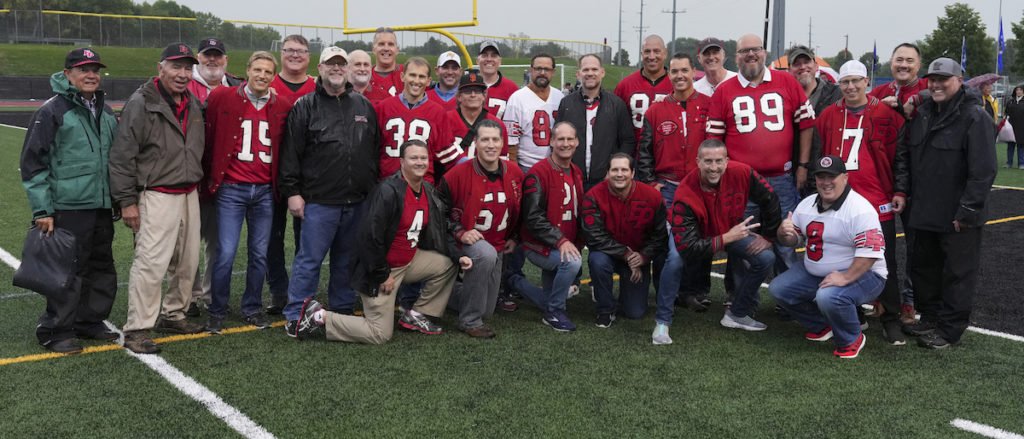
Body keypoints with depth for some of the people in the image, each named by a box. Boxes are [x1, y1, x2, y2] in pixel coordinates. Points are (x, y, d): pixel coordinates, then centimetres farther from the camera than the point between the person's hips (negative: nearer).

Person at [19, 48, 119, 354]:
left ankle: (90, 321, 26)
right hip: (69, 208, -7)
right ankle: (56, 331, 8)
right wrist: (42, 210, -11)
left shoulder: (105, 111, 15)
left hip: (102, 206, 7)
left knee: (102, 269, 12)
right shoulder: (52, 111, -7)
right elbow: (33, 162, -8)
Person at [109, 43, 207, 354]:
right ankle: (137, 330, -4)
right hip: (157, 196, -7)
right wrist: (127, 201, -13)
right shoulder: (141, 104, -9)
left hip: (189, 195, 7)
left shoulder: (194, 104, 13)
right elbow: (122, 156, -11)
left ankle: (173, 315, 28)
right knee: (151, 263, -12)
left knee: (187, 262, 12)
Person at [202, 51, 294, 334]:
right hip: (231, 190, -2)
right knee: (226, 253, -4)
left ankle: (252, 308, 23)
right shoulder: (221, 97, 0)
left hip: (265, 191, 3)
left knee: (259, 254, 8)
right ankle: (217, 312, 12)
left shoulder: (283, 107, 6)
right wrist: (209, 182, 4)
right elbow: (208, 140, 4)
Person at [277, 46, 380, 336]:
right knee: (309, 258, -3)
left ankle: (342, 309, 26)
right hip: (319, 200, -4)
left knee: (347, 258, 13)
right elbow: (290, 152, -1)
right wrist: (292, 192, -7)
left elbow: (376, 150, 17)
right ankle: (295, 315, 6)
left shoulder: (364, 105, 13)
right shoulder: (305, 106, 2)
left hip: (358, 201, 4)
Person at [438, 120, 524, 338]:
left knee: (487, 311, 9)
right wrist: (460, 232, -19)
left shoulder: (515, 173, -3)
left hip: (498, 245, 5)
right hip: (465, 242, -5)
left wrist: (514, 237, 8)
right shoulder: (459, 173, -16)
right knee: (486, 254, -41)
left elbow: (520, 208, 14)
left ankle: (447, 291, 40)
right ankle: (469, 321, -24)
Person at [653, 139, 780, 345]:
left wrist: (767, 236, -2)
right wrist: (726, 239, -42)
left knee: (766, 258, -10)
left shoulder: (741, 173, -28)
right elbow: (686, 247, -40)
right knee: (675, 260, -34)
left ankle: (737, 314, 8)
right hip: (693, 233, -4)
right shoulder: (685, 195, -37)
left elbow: (770, 200, -9)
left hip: (731, 229, 4)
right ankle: (662, 322, -16)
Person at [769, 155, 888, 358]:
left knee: (828, 296, -35)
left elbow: (870, 252, -27)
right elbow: (793, 239, 13)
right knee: (778, 288, -3)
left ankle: (852, 340, -4)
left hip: (859, 273, -8)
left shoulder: (860, 209, -19)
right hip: (813, 273, 8)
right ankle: (822, 327, 17)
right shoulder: (807, 204, 6)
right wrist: (784, 233, -12)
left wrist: (844, 278, -34)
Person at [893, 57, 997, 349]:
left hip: (960, 219, -7)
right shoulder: (922, 114, 9)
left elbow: (983, 171, -16)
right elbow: (904, 155, 17)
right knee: (924, 268, 17)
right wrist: (902, 191, 6)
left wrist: (966, 212, -18)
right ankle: (930, 317, 33)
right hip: (925, 214, 7)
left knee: (957, 273, 3)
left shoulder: (975, 117, -12)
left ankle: (950, 330, 14)